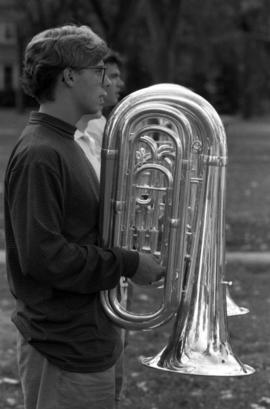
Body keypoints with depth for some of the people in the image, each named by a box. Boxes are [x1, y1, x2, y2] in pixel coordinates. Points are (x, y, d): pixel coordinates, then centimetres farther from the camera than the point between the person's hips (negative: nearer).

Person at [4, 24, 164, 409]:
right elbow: (42, 255, -25)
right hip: (67, 351, -10)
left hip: (86, 341, 10)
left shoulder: (64, 146, 13)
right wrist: (128, 264, -18)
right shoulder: (39, 154, -20)